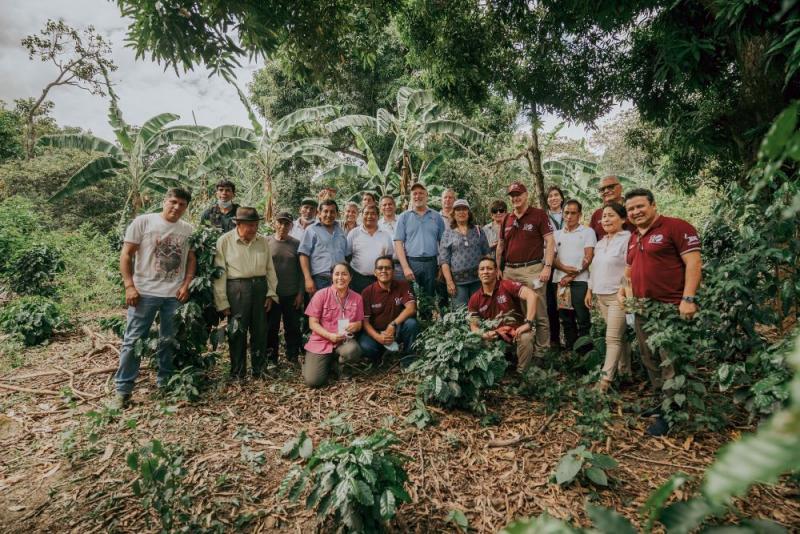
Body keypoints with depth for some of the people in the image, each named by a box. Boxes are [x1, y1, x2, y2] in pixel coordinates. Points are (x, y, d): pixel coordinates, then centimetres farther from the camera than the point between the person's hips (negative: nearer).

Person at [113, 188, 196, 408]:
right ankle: (123, 389, 13)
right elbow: (126, 255, -3)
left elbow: (191, 258, 12)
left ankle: (165, 383, 26)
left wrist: (186, 285, -1)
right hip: (145, 292, -3)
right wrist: (129, 286, -10)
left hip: (175, 295, 3)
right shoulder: (143, 222, -3)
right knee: (133, 341, 2)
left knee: (169, 341, 11)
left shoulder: (188, 230, 7)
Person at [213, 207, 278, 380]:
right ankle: (238, 373, 18)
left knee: (260, 331, 9)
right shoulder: (224, 241, -4)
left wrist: (271, 293, 6)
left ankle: (259, 370, 24)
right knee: (237, 332, 3)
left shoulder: (263, 241, 8)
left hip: (260, 286, 4)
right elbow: (219, 273, -5)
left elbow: (270, 268, 12)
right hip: (237, 288, -3)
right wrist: (222, 302, -7)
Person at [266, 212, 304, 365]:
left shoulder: (296, 244, 3)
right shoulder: (266, 242, 0)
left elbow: (301, 270, 2)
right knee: (271, 328, 9)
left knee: (293, 327, 9)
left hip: (292, 295, 1)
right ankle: (270, 359, 23)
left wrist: (300, 292, -3)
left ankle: (293, 358, 23)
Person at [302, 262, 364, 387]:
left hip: (344, 341, 2)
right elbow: (313, 323, -7)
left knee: (353, 351, -35)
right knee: (313, 381, -19)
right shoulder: (321, 295, -7)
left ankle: (334, 363, 1)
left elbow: (359, 324, 8)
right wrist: (330, 335, -23)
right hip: (320, 342, -2)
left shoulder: (357, 298, 1)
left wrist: (356, 326, -17)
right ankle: (325, 364, 18)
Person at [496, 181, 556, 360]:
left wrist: (547, 266, -13)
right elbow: (500, 245, 20)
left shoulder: (539, 214, 0)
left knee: (539, 313, -2)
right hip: (509, 271, 5)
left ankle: (541, 351, 8)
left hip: (532, 269, -5)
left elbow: (550, 241, -5)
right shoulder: (506, 219, 15)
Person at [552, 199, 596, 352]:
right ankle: (570, 349, 19)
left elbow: (589, 258, -4)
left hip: (580, 281, -4)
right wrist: (564, 268, -10)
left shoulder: (587, 232, 5)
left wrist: (572, 275, -9)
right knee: (566, 318, 9)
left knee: (583, 318, -4)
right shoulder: (557, 234, 16)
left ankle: (585, 352, 4)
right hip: (560, 280, 4)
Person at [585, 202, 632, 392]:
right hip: (601, 296, 7)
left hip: (618, 296, -7)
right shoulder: (600, 243, 16)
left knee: (613, 338, -7)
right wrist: (590, 290, 19)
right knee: (620, 336, 14)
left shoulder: (628, 239, -8)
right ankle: (625, 371, 24)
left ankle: (606, 379, -6)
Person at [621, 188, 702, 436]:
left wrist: (688, 299, -21)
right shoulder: (634, 238, 16)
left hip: (671, 309, -8)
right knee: (650, 360, 16)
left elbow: (693, 262, -14)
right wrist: (623, 289, 11)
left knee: (671, 362, -3)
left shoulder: (676, 227, -8)